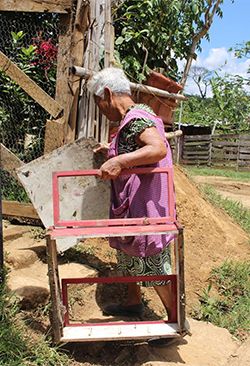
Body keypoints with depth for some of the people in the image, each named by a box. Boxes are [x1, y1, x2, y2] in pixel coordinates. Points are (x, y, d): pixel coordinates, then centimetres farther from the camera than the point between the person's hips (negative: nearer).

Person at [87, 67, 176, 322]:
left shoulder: (135, 118, -19)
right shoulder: (131, 119, 12)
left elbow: (159, 148, -35)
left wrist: (119, 161, -40)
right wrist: (112, 150, 26)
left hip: (144, 206, -10)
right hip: (130, 206, 11)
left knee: (152, 263, 1)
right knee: (128, 253, 23)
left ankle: (176, 318, 17)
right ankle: (133, 302, 41)